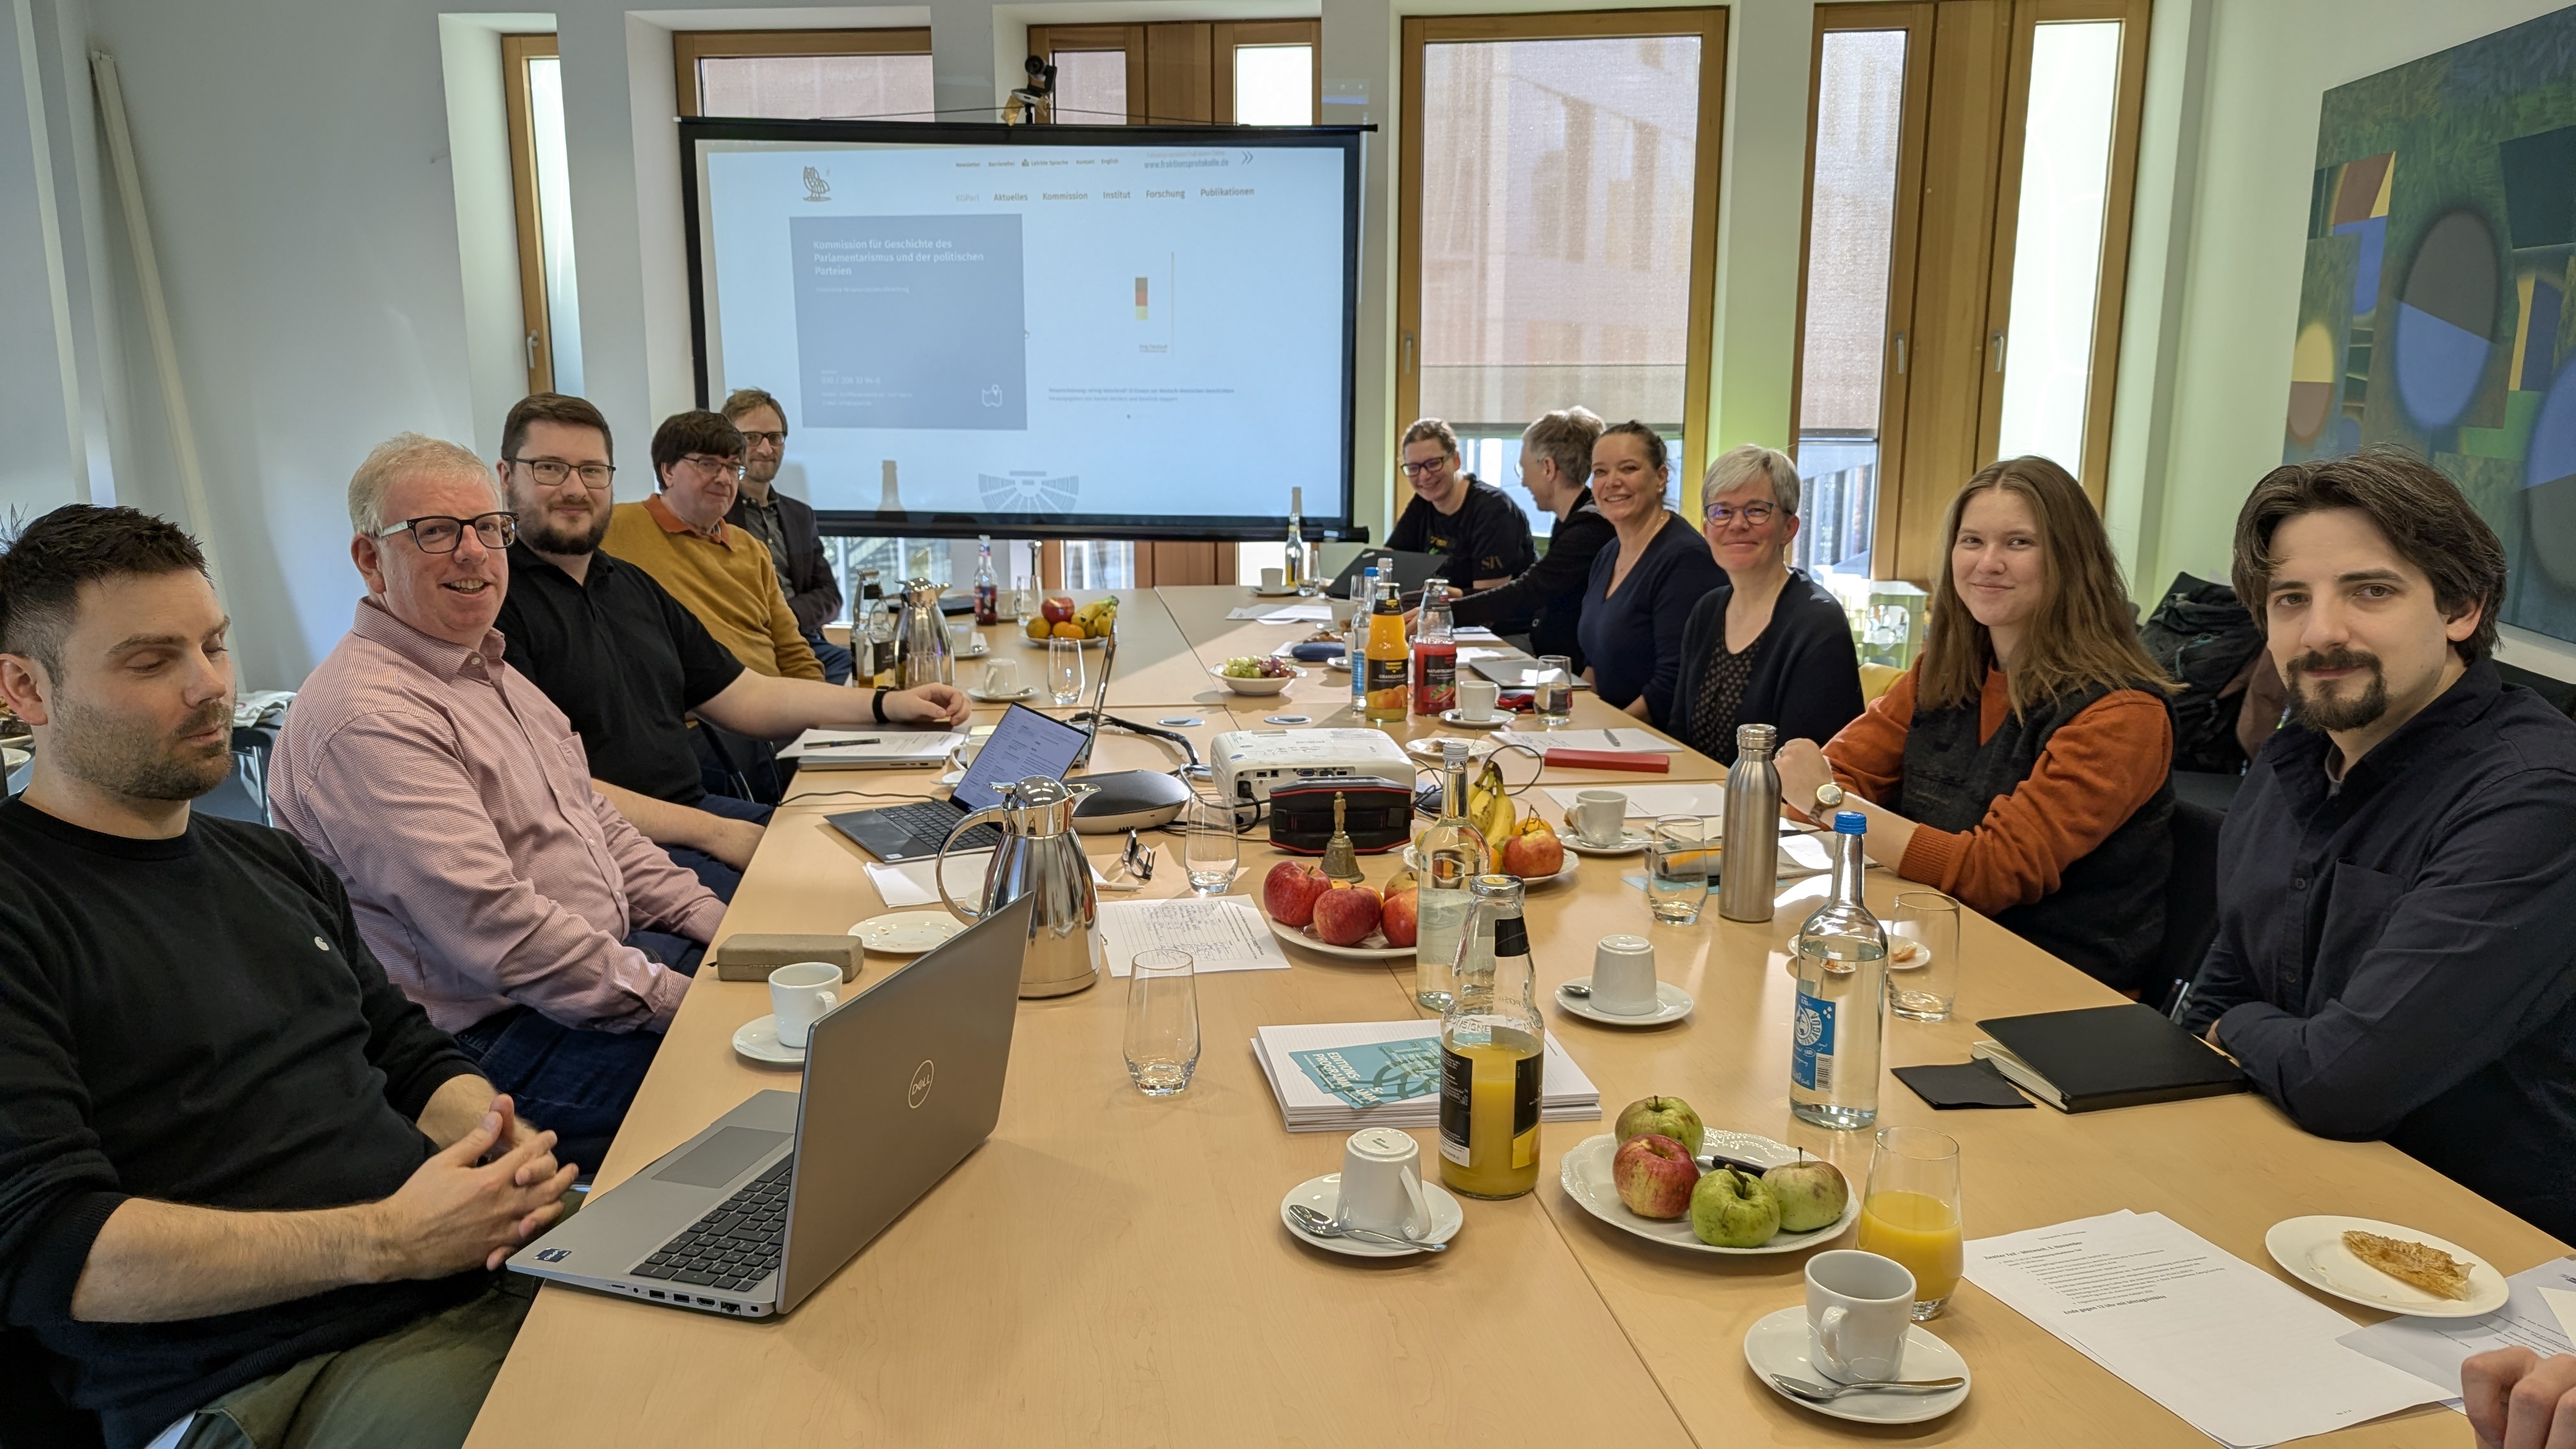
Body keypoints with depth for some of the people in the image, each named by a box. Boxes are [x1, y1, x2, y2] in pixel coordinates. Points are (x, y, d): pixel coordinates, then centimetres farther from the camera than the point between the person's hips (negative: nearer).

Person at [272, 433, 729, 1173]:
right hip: (491, 1042, -10)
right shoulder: (363, 718, -19)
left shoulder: (489, 670, 14)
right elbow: (493, 927, -25)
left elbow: (598, 824, 18)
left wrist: (729, 932, 6)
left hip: (606, 959, 10)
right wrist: (676, 999, -22)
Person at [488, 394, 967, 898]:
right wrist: (712, 833, -17)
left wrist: (887, 705, 7)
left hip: (697, 807, 8)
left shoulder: (635, 587, 18)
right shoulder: (495, 603, -9)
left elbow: (745, 697, 18)